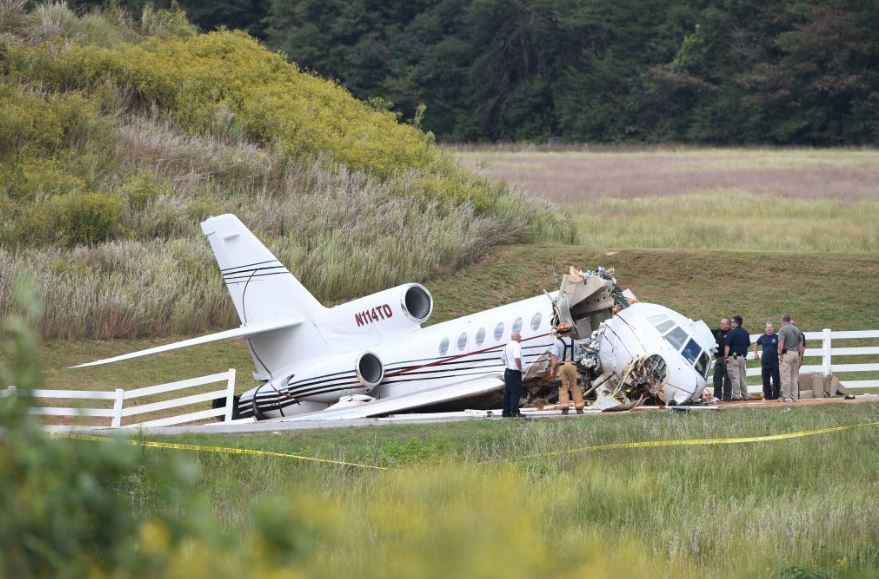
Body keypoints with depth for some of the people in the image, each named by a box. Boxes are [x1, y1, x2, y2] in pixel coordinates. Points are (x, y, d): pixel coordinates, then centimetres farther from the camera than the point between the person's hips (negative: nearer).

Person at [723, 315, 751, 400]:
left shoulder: (732, 332, -10)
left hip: (733, 357, -7)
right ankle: (745, 395, 13)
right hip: (743, 357, 7)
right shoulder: (746, 332, 11)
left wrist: (726, 357, -15)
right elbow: (748, 345, 18)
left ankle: (736, 395, -9)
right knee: (743, 377, 12)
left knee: (735, 377, -6)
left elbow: (727, 346, -15)